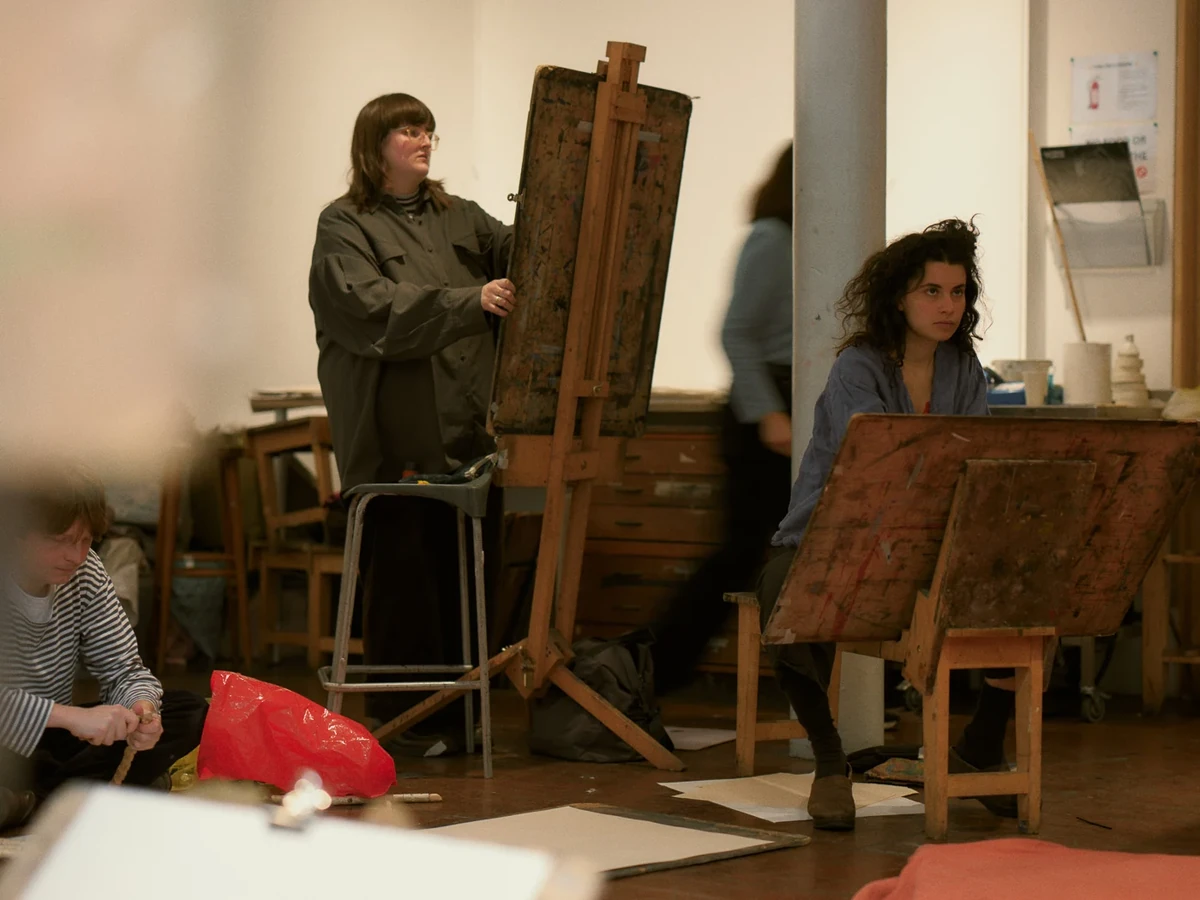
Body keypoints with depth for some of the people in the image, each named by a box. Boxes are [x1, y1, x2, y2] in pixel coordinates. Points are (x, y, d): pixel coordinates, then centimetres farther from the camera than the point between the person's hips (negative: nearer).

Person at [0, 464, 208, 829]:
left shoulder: (85, 573, -3)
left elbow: (124, 671, 1)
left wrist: (141, 707, -22)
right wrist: (71, 716, -40)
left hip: (52, 743, 8)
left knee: (190, 714, -7)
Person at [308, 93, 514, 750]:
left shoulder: (460, 219, 19)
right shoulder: (344, 226, 1)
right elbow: (373, 306, -15)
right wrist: (468, 302, -24)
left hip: (467, 430, 5)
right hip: (395, 441, -5)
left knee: (463, 573, 5)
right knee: (401, 577, -4)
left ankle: (457, 714, 12)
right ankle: (398, 719, 3)